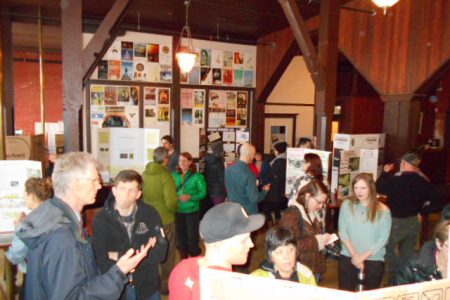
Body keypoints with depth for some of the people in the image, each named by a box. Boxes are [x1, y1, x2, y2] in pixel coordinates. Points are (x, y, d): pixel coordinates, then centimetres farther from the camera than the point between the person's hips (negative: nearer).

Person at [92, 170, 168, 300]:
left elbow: (160, 251, -14)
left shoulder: (150, 214, -10)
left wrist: (121, 257, -17)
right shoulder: (101, 220, -13)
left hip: (147, 286, 1)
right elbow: (101, 261, -16)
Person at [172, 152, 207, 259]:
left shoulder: (197, 176, -7)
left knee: (192, 235, 1)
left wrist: (190, 197, -23)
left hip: (192, 211, -4)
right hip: (177, 211, 4)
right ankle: (183, 259, 31)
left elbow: (203, 193, -10)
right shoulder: (174, 175, 4)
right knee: (180, 235, 14)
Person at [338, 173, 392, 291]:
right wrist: (354, 255, -11)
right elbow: (342, 232, -2)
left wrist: (363, 257, -12)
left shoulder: (383, 210, -4)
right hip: (348, 258, 1)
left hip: (374, 261, -1)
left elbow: (383, 239, -6)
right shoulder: (347, 205, 0)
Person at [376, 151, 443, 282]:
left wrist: (385, 172, 1)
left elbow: (379, 187, -11)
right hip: (413, 221, 6)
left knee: (388, 249, 10)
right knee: (408, 253, 18)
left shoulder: (395, 180, -21)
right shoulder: (423, 183, -3)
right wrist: (420, 205, 10)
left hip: (397, 222, -6)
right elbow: (437, 199, 0)